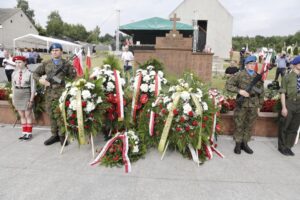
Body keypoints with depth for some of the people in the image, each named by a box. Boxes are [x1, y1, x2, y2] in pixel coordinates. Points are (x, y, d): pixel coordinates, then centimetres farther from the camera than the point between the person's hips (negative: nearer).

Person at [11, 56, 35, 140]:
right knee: (22, 115, 11)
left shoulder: (29, 73, -11)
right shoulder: (14, 73, 4)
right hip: (17, 96, 5)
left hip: (26, 95, -5)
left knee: (28, 115, 4)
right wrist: (13, 98, 8)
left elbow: (33, 87, -9)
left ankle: (29, 133, 14)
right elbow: (13, 87, 11)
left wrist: (31, 99, -11)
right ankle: (24, 133, 19)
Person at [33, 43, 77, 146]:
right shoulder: (46, 63, 10)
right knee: (52, 114, 10)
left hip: (62, 92, -3)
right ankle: (54, 135, 23)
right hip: (49, 92, 3)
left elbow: (72, 76, 5)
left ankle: (62, 136, 11)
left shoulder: (66, 64, 5)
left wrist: (74, 70, -15)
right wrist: (40, 79, -5)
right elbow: (35, 73, 14)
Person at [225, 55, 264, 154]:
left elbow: (261, 92, 12)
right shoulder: (240, 75, -3)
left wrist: (259, 105, 10)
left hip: (254, 106, 3)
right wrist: (239, 91, -17)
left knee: (249, 126, 12)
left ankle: (245, 143, 26)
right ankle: (238, 144, 19)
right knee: (239, 125, 5)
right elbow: (228, 85, -5)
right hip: (242, 104, -3)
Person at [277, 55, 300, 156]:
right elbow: (283, 93, -9)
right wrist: (284, 107, -14)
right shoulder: (287, 77, -8)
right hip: (289, 104, -5)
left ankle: (288, 147, 26)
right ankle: (282, 147, 22)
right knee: (283, 127, 6)